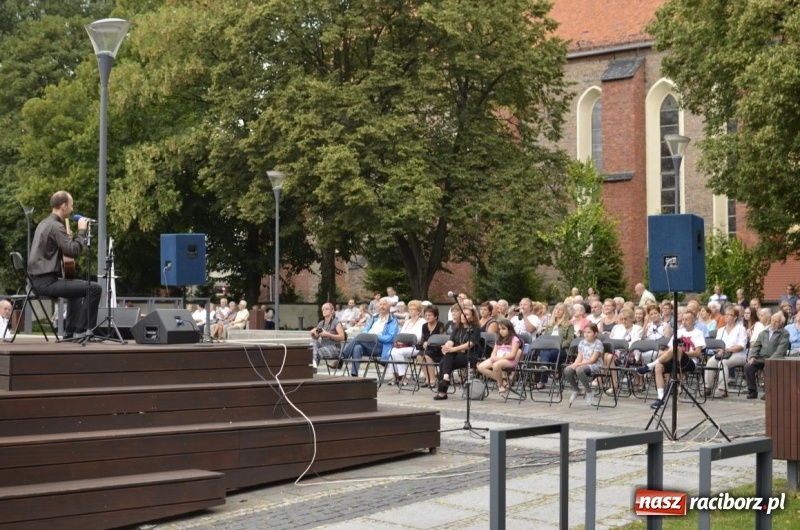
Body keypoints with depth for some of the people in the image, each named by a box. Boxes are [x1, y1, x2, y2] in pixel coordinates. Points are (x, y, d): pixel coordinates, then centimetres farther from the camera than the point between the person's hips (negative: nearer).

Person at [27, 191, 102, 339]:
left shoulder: (45, 223, 16)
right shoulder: (56, 226, -15)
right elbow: (73, 250, -23)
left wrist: (69, 236, 13)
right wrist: (81, 230, -10)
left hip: (40, 279, 11)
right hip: (47, 281, -11)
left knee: (77, 287, 34)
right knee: (94, 288, -13)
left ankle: (70, 331, 30)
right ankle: (83, 330, -5)